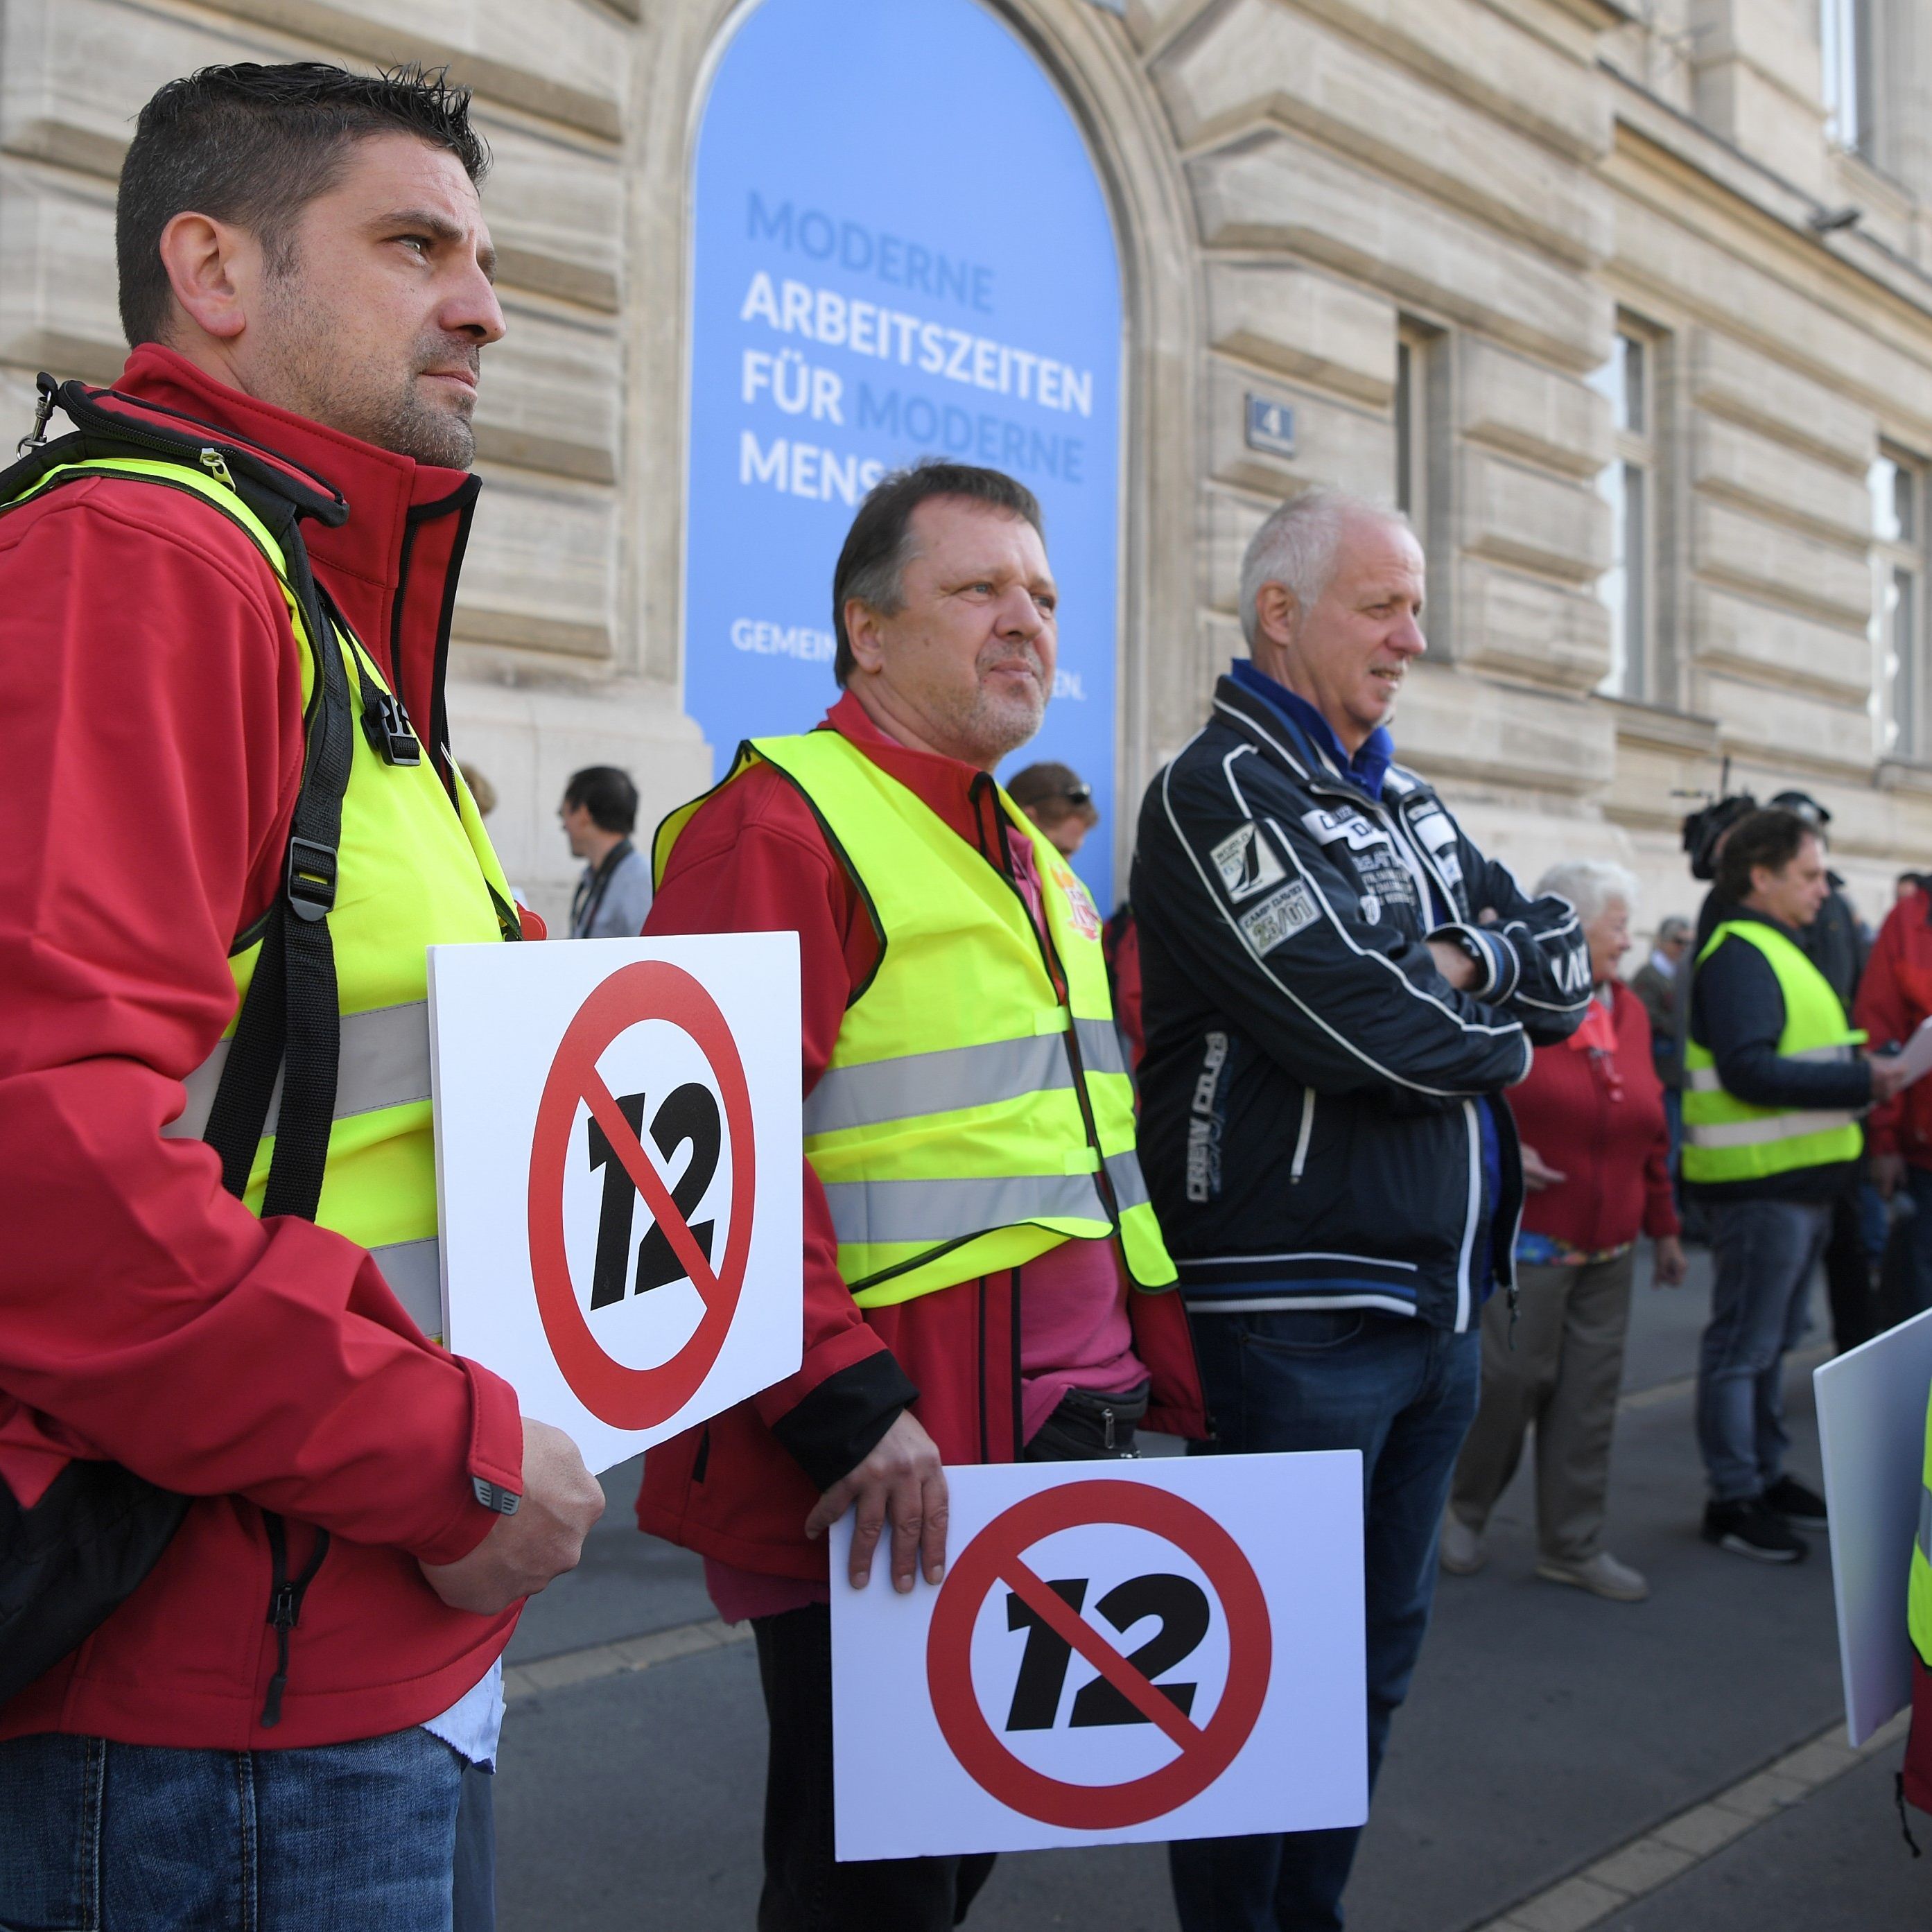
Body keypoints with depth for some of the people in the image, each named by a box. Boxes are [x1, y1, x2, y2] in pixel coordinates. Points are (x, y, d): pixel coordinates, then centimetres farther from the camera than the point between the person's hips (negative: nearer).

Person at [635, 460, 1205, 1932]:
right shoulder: (778, 821, -12)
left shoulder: (1035, 858, 17)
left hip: (1065, 1446, 9)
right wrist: (846, 1406, -26)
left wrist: (1175, 1386, 15)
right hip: (888, 1478, -8)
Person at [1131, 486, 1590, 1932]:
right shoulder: (1219, 793, -11)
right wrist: (1502, 1036, -2)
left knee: (1380, 1646, 18)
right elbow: (1364, 1027, -21)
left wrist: (1463, 962, -12)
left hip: (1438, 1297, 9)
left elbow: (1566, 966, 9)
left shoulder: (1411, 806, 16)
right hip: (1297, 1310, -8)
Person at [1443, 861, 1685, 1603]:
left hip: (1609, 1249, 6)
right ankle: (1464, 1508, 23)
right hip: (1525, 1241, -6)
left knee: (1590, 1394, 8)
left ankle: (1572, 1544, 20)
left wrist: (1663, 1225, 19)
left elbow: (1650, 1131, 18)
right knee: (1511, 1378, -3)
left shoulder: (1628, 1011, 12)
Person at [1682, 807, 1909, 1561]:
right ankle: (1733, 1498, 7)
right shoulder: (1738, 955, -16)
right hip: (1760, 1185, -10)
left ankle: (1765, 1475, 30)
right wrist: (1861, 1083, -23)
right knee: (1743, 1346, -1)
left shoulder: (1777, 951, 18)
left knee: (1771, 1341, 18)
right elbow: (1748, 1070, -26)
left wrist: (1866, 1070, 7)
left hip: (1798, 1182, 10)